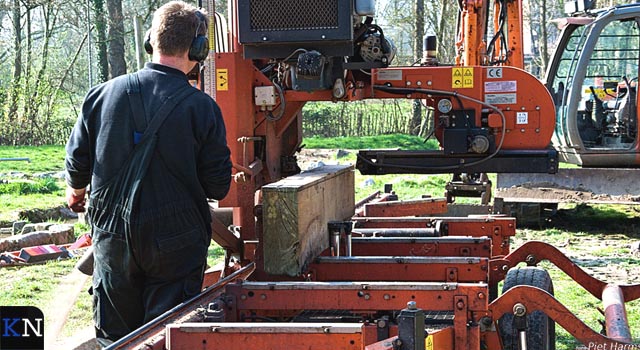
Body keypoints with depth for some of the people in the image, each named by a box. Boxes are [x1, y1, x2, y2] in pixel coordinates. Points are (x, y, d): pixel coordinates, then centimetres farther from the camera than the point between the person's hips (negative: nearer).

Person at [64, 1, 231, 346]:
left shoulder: (103, 94, -4)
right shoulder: (202, 107, -12)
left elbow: (78, 160, 3)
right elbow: (218, 187, -8)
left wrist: (76, 191, 26)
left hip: (113, 236, 3)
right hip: (176, 245, -3)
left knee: (115, 335, 14)